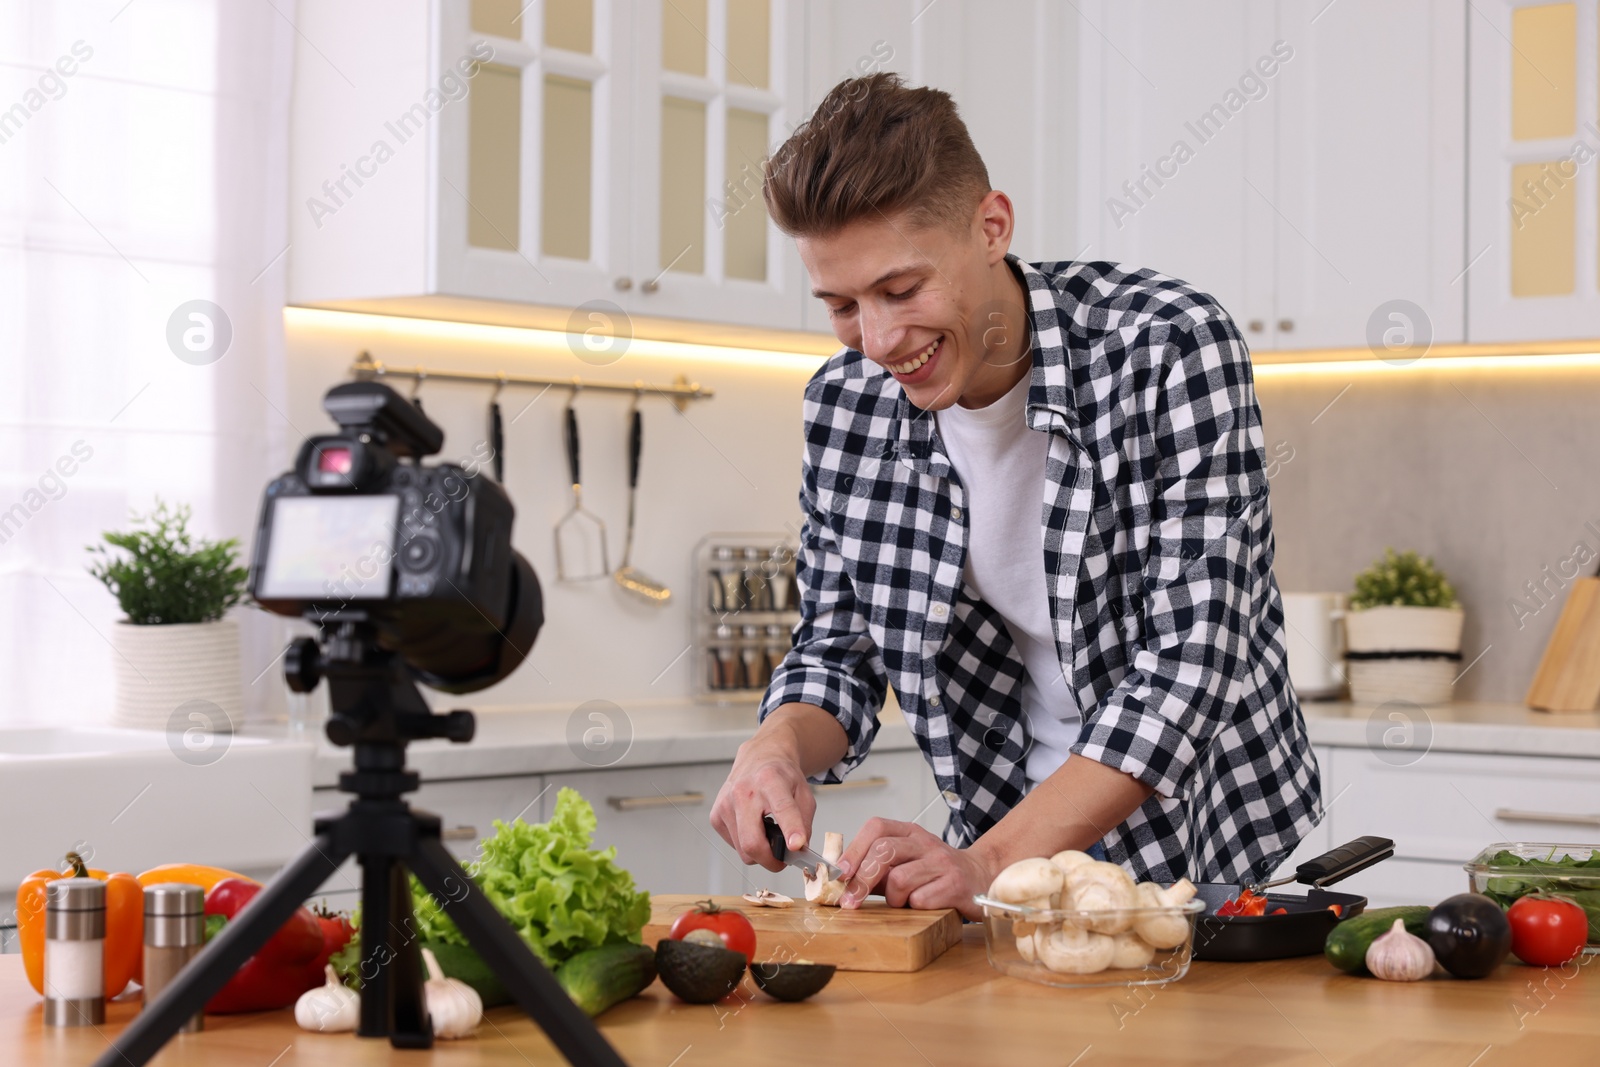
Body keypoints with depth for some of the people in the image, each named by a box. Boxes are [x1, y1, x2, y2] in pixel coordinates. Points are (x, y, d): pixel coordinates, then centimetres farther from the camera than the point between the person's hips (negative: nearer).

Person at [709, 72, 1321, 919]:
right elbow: (836, 649, 9)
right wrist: (779, 745, -15)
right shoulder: (846, 403, -2)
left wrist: (992, 863, -30)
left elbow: (1194, 656, -23)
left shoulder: (1170, 349, -17)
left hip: (1201, 868, -4)